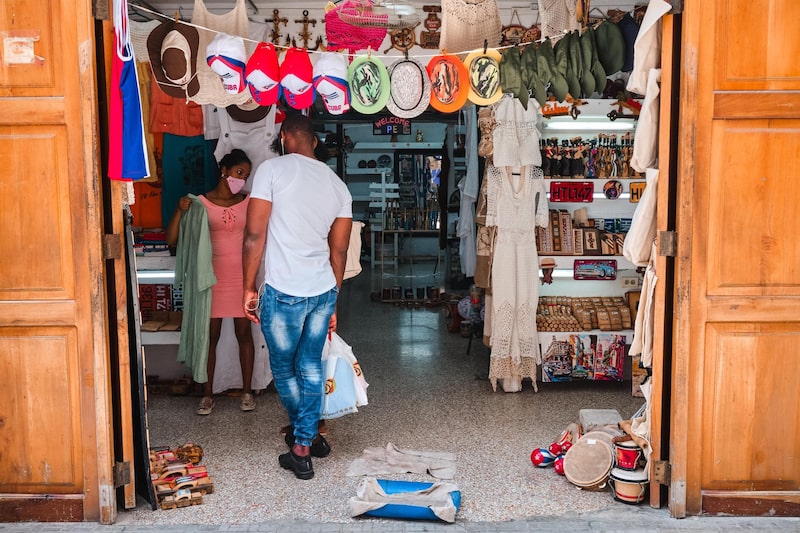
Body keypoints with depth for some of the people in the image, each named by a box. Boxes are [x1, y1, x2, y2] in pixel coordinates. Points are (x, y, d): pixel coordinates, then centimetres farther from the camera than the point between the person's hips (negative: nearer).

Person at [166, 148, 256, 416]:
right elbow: (171, 240, -7)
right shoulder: (200, 203, -3)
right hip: (213, 278, -1)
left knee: (244, 333, 8)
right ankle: (207, 394, 17)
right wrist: (180, 211, -20)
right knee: (210, 336, 5)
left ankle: (247, 391, 20)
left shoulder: (248, 202, 2)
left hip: (242, 277, 1)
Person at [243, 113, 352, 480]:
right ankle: (304, 444, 22)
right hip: (324, 290, 5)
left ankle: (305, 435, 31)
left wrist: (248, 288, -2)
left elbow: (254, 235, -12)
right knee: (311, 367, 17)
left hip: (283, 292, -5)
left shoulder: (272, 169, -7)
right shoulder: (338, 184, 8)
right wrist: (332, 302, 18)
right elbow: (339, 250, 10)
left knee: (284, 368, 15)